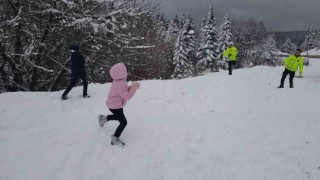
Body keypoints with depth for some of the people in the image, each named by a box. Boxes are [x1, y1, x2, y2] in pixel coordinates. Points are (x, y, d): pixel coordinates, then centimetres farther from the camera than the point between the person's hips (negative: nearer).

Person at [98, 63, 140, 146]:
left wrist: (132, 87, -5)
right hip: (115, 106, -10)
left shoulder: (118, 81, -1)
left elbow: (124, 91, 8)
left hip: (114, 104, 10)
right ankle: (115, 138, 3)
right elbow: (127, 96, -31)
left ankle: (104, 118, 43)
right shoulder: (120, 84, -33)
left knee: (119, 116, 33)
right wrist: (134, 88, -26)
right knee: (123, 122, -5)